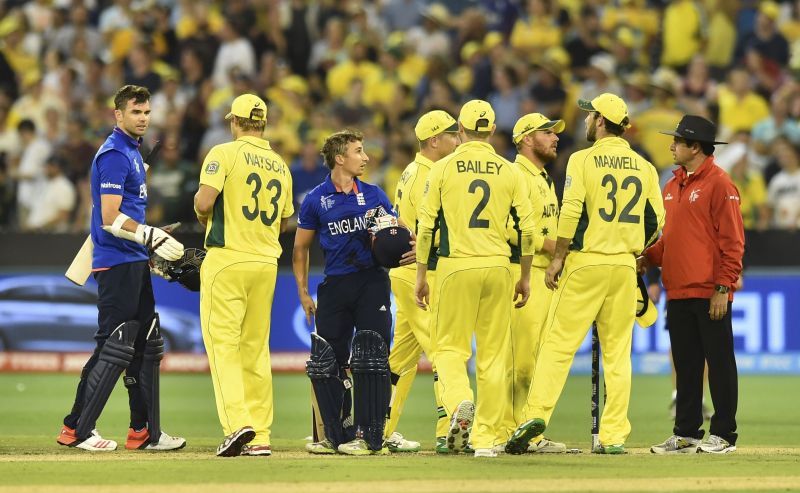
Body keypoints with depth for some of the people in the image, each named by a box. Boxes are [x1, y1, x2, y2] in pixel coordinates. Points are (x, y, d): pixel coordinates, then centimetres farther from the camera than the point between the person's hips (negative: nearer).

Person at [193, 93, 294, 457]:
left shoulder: (224, 154, -6)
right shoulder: (280, 165, 12)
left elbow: (204, 201, -16)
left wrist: (202, 215, 5)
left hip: (228, 258, -5)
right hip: (267, 262, 5)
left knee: (222, 341, -6)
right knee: (256, 348, 10)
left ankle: (237, 422, -23)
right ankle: (260, 437, 8)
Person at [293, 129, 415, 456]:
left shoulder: (374, 195, 8)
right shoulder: (316, 201, 5)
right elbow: (300, 249, 12)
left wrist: (410, 253, -10)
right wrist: (303, 293, 5)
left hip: (372, 280, -1)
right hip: (335, 287, 1)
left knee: (371, 360, -9)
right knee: (325, 362, 3)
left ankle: (369, 436, -6)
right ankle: (337, 436, 15)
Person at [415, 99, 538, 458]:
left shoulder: (443, 169, 0)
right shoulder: (509, 172, 5)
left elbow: (426, 226, -1)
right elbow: (527, 229, 3)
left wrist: (421, 276, 7)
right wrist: (525, 277, 14)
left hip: (455, 267, -2)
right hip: (497, 268, 2)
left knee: (449, 347, 6)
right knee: (495, 354, 6)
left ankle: (459, 402, -23)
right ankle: (488, 438, 6)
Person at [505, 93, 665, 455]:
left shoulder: (583, 160, -5)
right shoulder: (644, 167, 9)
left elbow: (572, 212, -12)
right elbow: (655, 221, 8)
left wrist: (557, 259, -6)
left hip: (585, 262, -4)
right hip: (625, 267, 4)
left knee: (558, 343, -3)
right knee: (617, 351, 6)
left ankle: (536, 414, -17)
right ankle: (614, 436, 3)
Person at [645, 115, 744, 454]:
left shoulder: (719, 183, -8)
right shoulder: (674, 185, 17)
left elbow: (733, 240, -12)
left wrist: (723, 287, -17)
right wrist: (647, 257, 6)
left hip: (710, 294, -8)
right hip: (678, 292, 8)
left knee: (719, 362, -2)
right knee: (685, 366, 10)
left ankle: (723, 435, 2)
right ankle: (686, 435, 14)